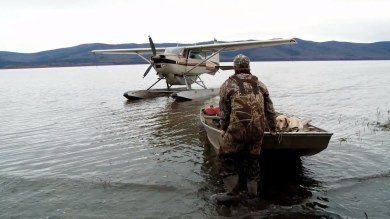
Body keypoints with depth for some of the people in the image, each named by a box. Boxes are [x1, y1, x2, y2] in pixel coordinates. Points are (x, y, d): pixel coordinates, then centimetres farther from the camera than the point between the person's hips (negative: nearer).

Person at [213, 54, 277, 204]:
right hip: (258, 128, 5)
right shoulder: (259, 84, 16)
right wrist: (272, 129, 27)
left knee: (226, 157, 9)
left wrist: (223, 128, 17)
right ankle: (252, 191, 26)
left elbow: (224, 110, 4)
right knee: (253, 158, 18)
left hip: (237, 127, -4)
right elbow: (269, 109, 18)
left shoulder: (228, 84, 5)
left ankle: (232, 192, 6)